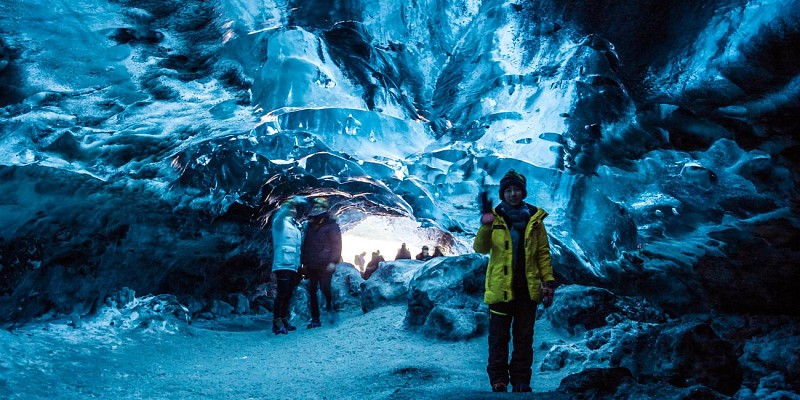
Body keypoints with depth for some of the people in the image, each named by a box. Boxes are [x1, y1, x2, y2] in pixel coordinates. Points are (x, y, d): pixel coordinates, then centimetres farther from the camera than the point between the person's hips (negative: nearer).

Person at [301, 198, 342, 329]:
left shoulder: (331, 226, -2)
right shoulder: (310, 226, 16)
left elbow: (336, 245, -9)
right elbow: (305, 245, 22)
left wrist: (333, 262, -17)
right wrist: (304, 262, 16)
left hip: (325, 265, -6)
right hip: (311, 266, 6)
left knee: (325, 288, -12)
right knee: (312, 292, 4)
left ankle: (329, 302, 20)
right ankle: (315, 319, 9)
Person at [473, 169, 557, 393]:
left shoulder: (534, 218, 2)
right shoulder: (494, 217, 0)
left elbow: (543, 253, 6)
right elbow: (481, 248, -9)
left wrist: (549, 281, -1)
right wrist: (486, 226, -27)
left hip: (528, 288, 1)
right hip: (500, 287, -1)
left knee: (524, 337, 9)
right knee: (499, 337, 5)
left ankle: (521, 381, 19)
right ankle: (498, 381, 14)